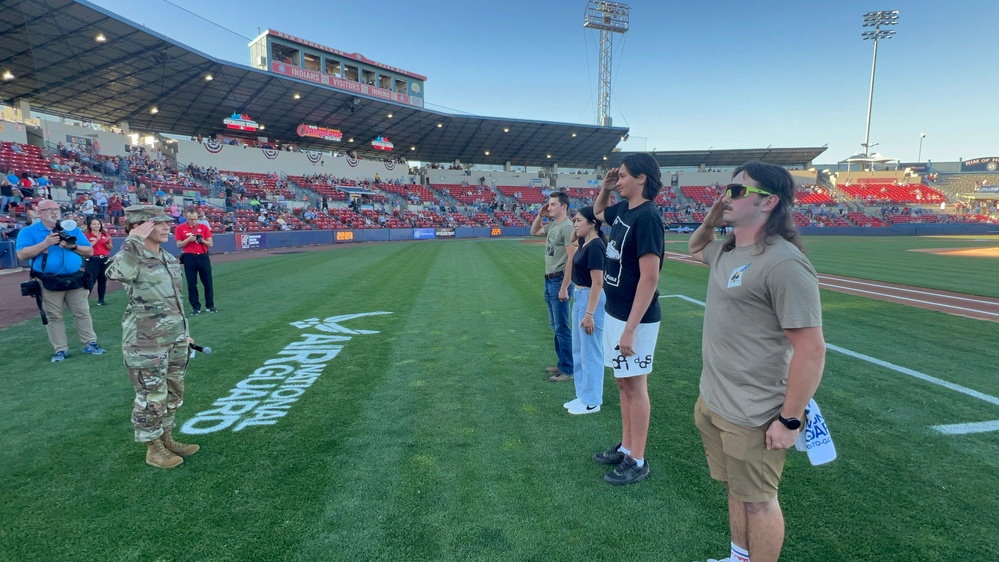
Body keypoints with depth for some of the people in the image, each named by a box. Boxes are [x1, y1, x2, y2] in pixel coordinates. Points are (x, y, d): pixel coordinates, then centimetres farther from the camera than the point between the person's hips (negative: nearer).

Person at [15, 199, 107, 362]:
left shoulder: (72, 229, 10)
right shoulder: (28, 232, 2)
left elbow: (89, 251, 8)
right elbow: (22, 255, -11)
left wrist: (73, 246, -11)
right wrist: (45, 243, -19)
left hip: (75, 279, 2)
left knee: (83, 313, 5)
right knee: (53, 317, 5)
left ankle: (90, 343, 13)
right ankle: (61, 349, 13)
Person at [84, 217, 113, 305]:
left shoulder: (105, 234, 11)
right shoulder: (86, 234, 1)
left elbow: (110, 248, 10)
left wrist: (108, 242, -9)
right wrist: (96, 240, -17)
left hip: (105, 259, 4)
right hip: (92, 260, -4)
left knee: (103, 280, 5)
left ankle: (101, 300, 11)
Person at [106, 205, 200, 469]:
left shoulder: (170, 259, 9)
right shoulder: (132, 259, -15)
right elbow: (116, 273, -42)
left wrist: (184, 333, 20)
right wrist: (133, 240, -33)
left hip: (175, 341, 8)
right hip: (147, 346, -8)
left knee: (173, 393, 19)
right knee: (152, 398, 6)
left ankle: (167, 440, 37)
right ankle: (153, 449, 24)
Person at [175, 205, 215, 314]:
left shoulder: (204, 227, 3)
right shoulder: (180, 228, 1)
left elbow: (210, 244, 3)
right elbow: (179, 245, 0)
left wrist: (202, 240, -14)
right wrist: (188, 239, -15)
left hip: (203, 257, 1)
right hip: (189, 258, 0)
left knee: (208, 282, 3)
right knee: (191, 284, 3)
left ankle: (210, 305, 13)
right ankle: (196, 307, 10)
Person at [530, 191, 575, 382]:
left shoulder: (567, 227, -16)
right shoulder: (551, 224, 12)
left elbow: (572, 259, -21)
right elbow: (534, 232, 30)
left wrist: (564, 287, -23)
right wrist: (540, 215, 12)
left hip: (559, 281, -9)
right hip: (549, 280, 10)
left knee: (562, 327, -4)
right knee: (555, 326, 16)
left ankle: (568, 370, 5)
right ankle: (562, 364, 28)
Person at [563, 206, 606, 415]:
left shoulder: (595, 245, -20)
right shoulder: (584, 243, 7)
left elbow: (597, 283, -24)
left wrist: (589, 314, -25)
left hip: (592, 299, -11)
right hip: (580, 297, 11)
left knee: (590, 352, 1)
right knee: (579, 350, 18)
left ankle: (592, 402, 15)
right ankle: (583, 396, 31)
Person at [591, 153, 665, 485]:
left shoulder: (647, 217, -19)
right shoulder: (622, 209, 8)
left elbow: (650, 277, -24)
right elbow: (598, 212, 33)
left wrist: (630, 329, -25)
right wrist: (604, 189, 12)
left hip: (635, 318, -9)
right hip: (615, 312, 9)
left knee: (635, 386, 2)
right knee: (624, 383, 17)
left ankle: (637, 463, 17)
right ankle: (626, 448, 32)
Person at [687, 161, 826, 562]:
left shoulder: (784, 263, -22)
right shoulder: (727, 250, 6)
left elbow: (812, 350, -22)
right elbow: (695, 248, 30)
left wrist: (790, 420, -18)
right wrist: (711, 219, 9)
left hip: (751, 417, -9)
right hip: (711, 403, 9)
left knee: (757, 500, 10)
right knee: (735, 490, 25)